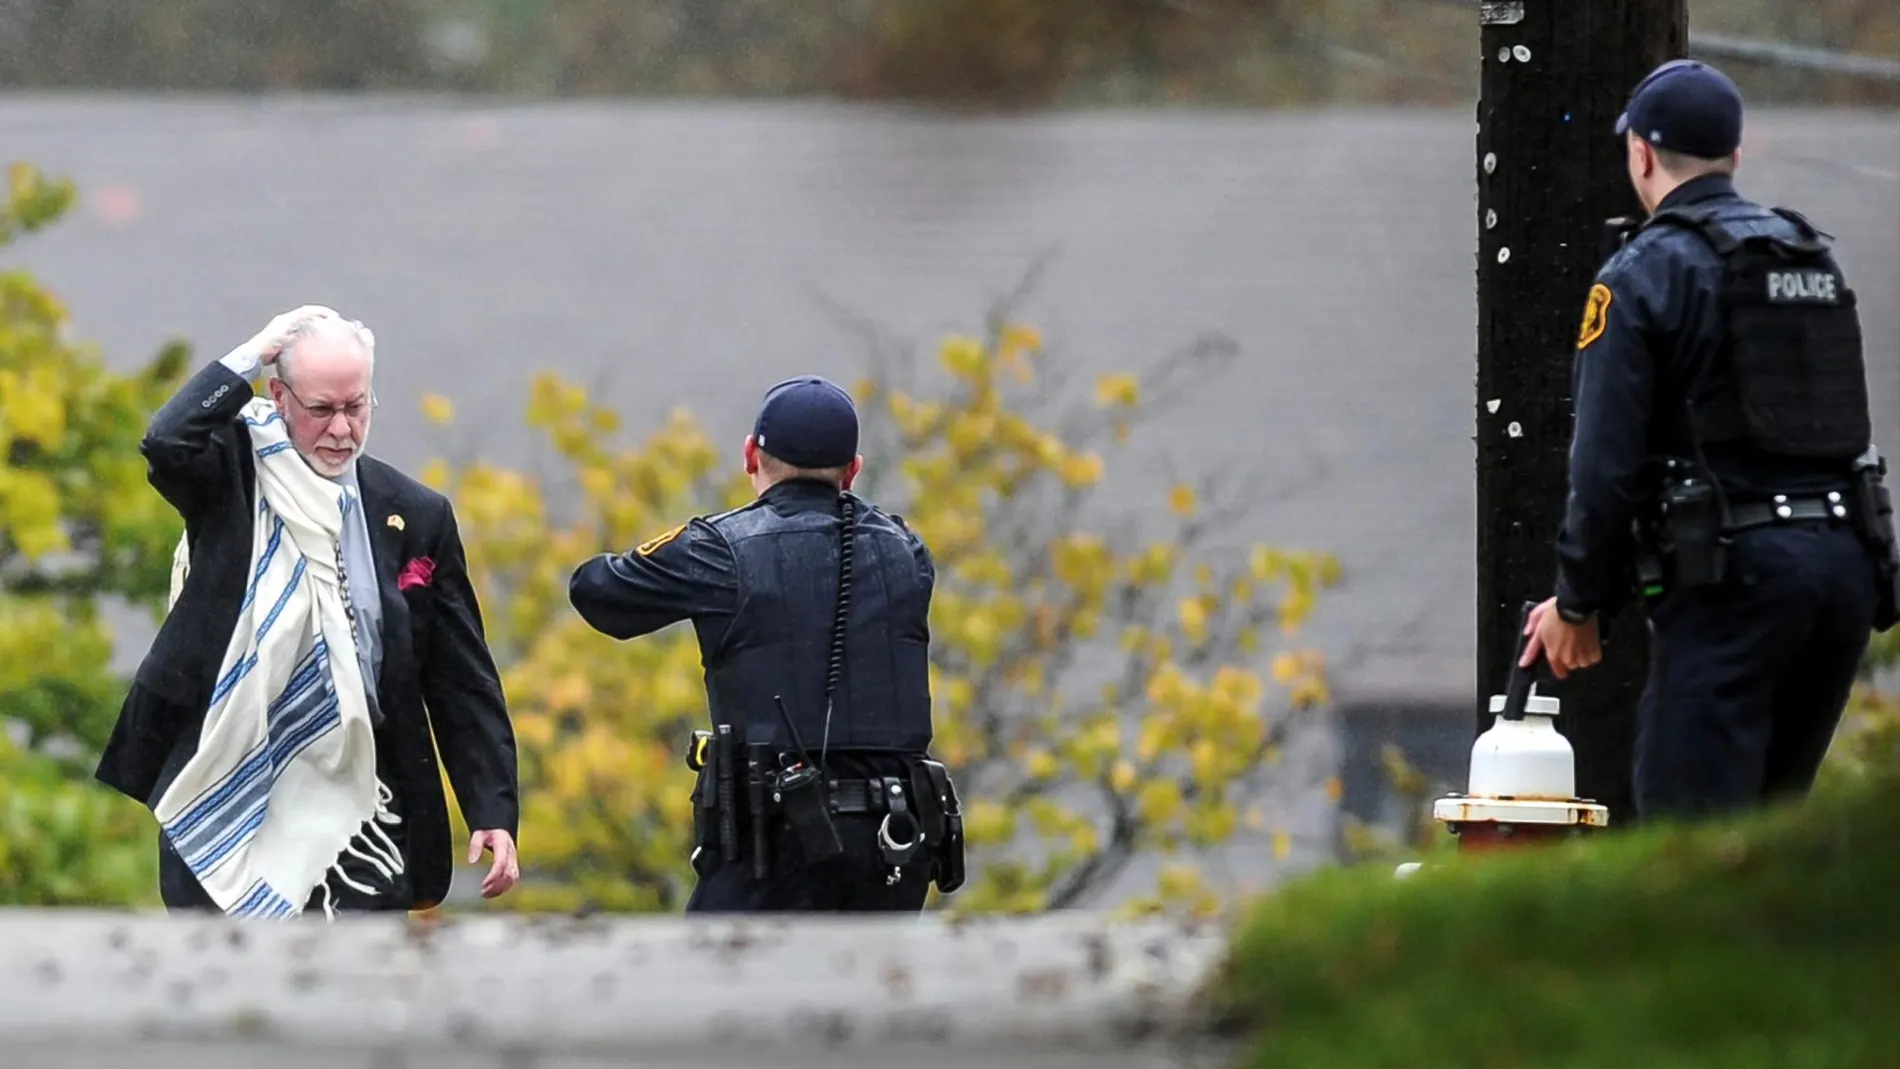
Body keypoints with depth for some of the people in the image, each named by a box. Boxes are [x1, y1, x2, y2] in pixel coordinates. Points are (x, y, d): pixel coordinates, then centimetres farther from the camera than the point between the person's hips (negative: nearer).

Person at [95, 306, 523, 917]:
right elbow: (168, 444, -25)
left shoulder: (416, 516, 5)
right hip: (226, 803, -2)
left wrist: (493, 812, -1)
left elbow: (462, 683, 6)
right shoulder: (234, 475, 0)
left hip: (355, 810, 2)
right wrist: (251, 356, -13)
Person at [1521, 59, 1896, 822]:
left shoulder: (1645, 273, -4)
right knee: (1771, 812, 15)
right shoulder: (1817, 264, 18)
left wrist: (1578, 603, 2)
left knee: (1688, 824, -9)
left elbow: (1606, 460, -8)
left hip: (1733, 568, -7)